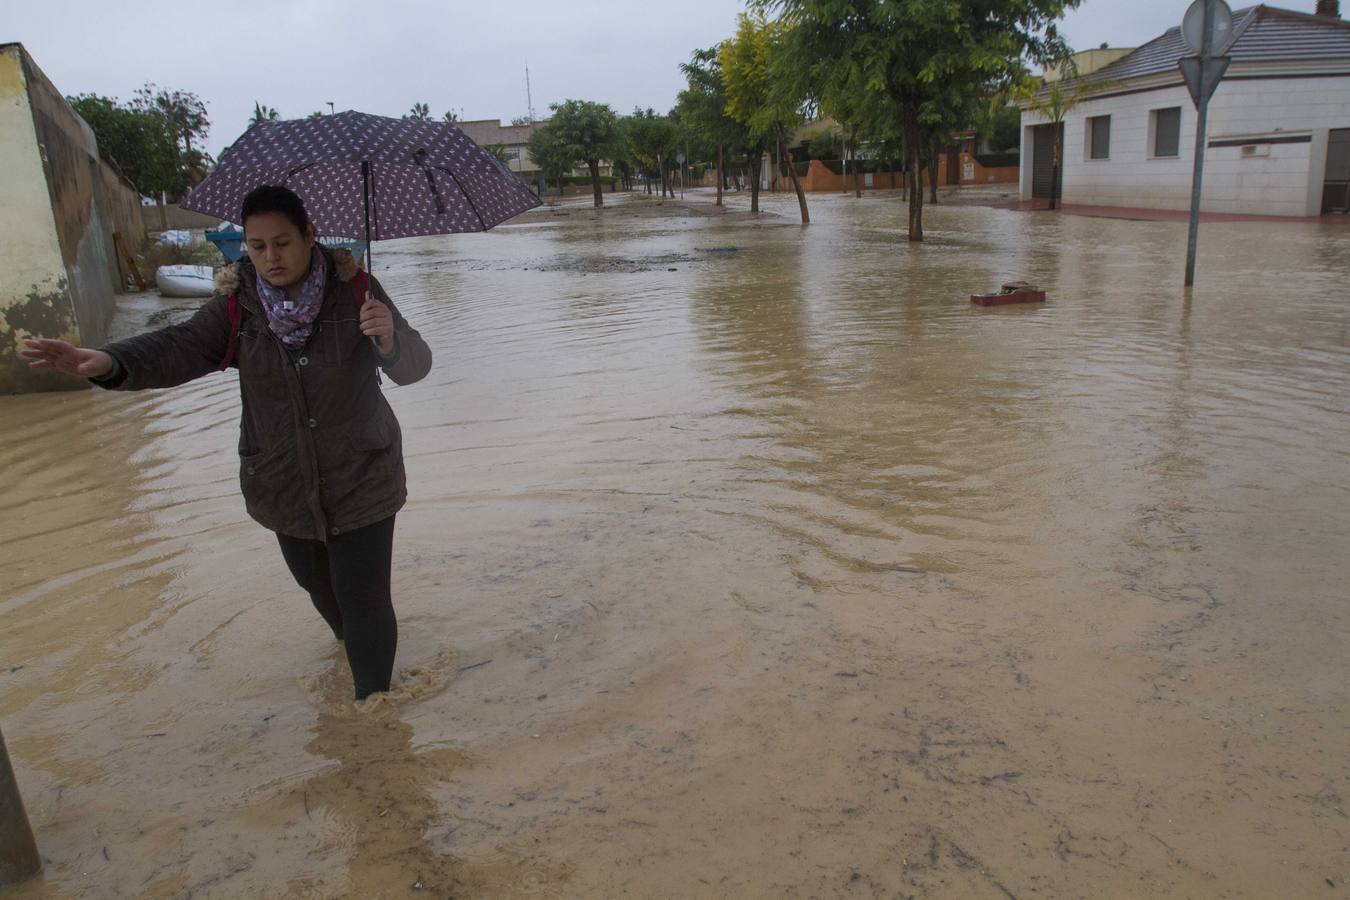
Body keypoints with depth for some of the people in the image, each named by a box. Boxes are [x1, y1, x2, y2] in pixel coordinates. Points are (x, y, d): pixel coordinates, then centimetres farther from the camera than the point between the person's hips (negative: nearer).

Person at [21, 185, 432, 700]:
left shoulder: (353, 291, -15)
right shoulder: (239, 304, -6)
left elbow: (413, 366, -22)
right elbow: (180, 349, -16)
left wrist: (389, 337, -45)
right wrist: (109, 363, -36)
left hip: (361, 483, -4)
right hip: (285, 490, 4)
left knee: (365, 604, -2)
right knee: (318, 586, 25)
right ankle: (350, 642, 57)